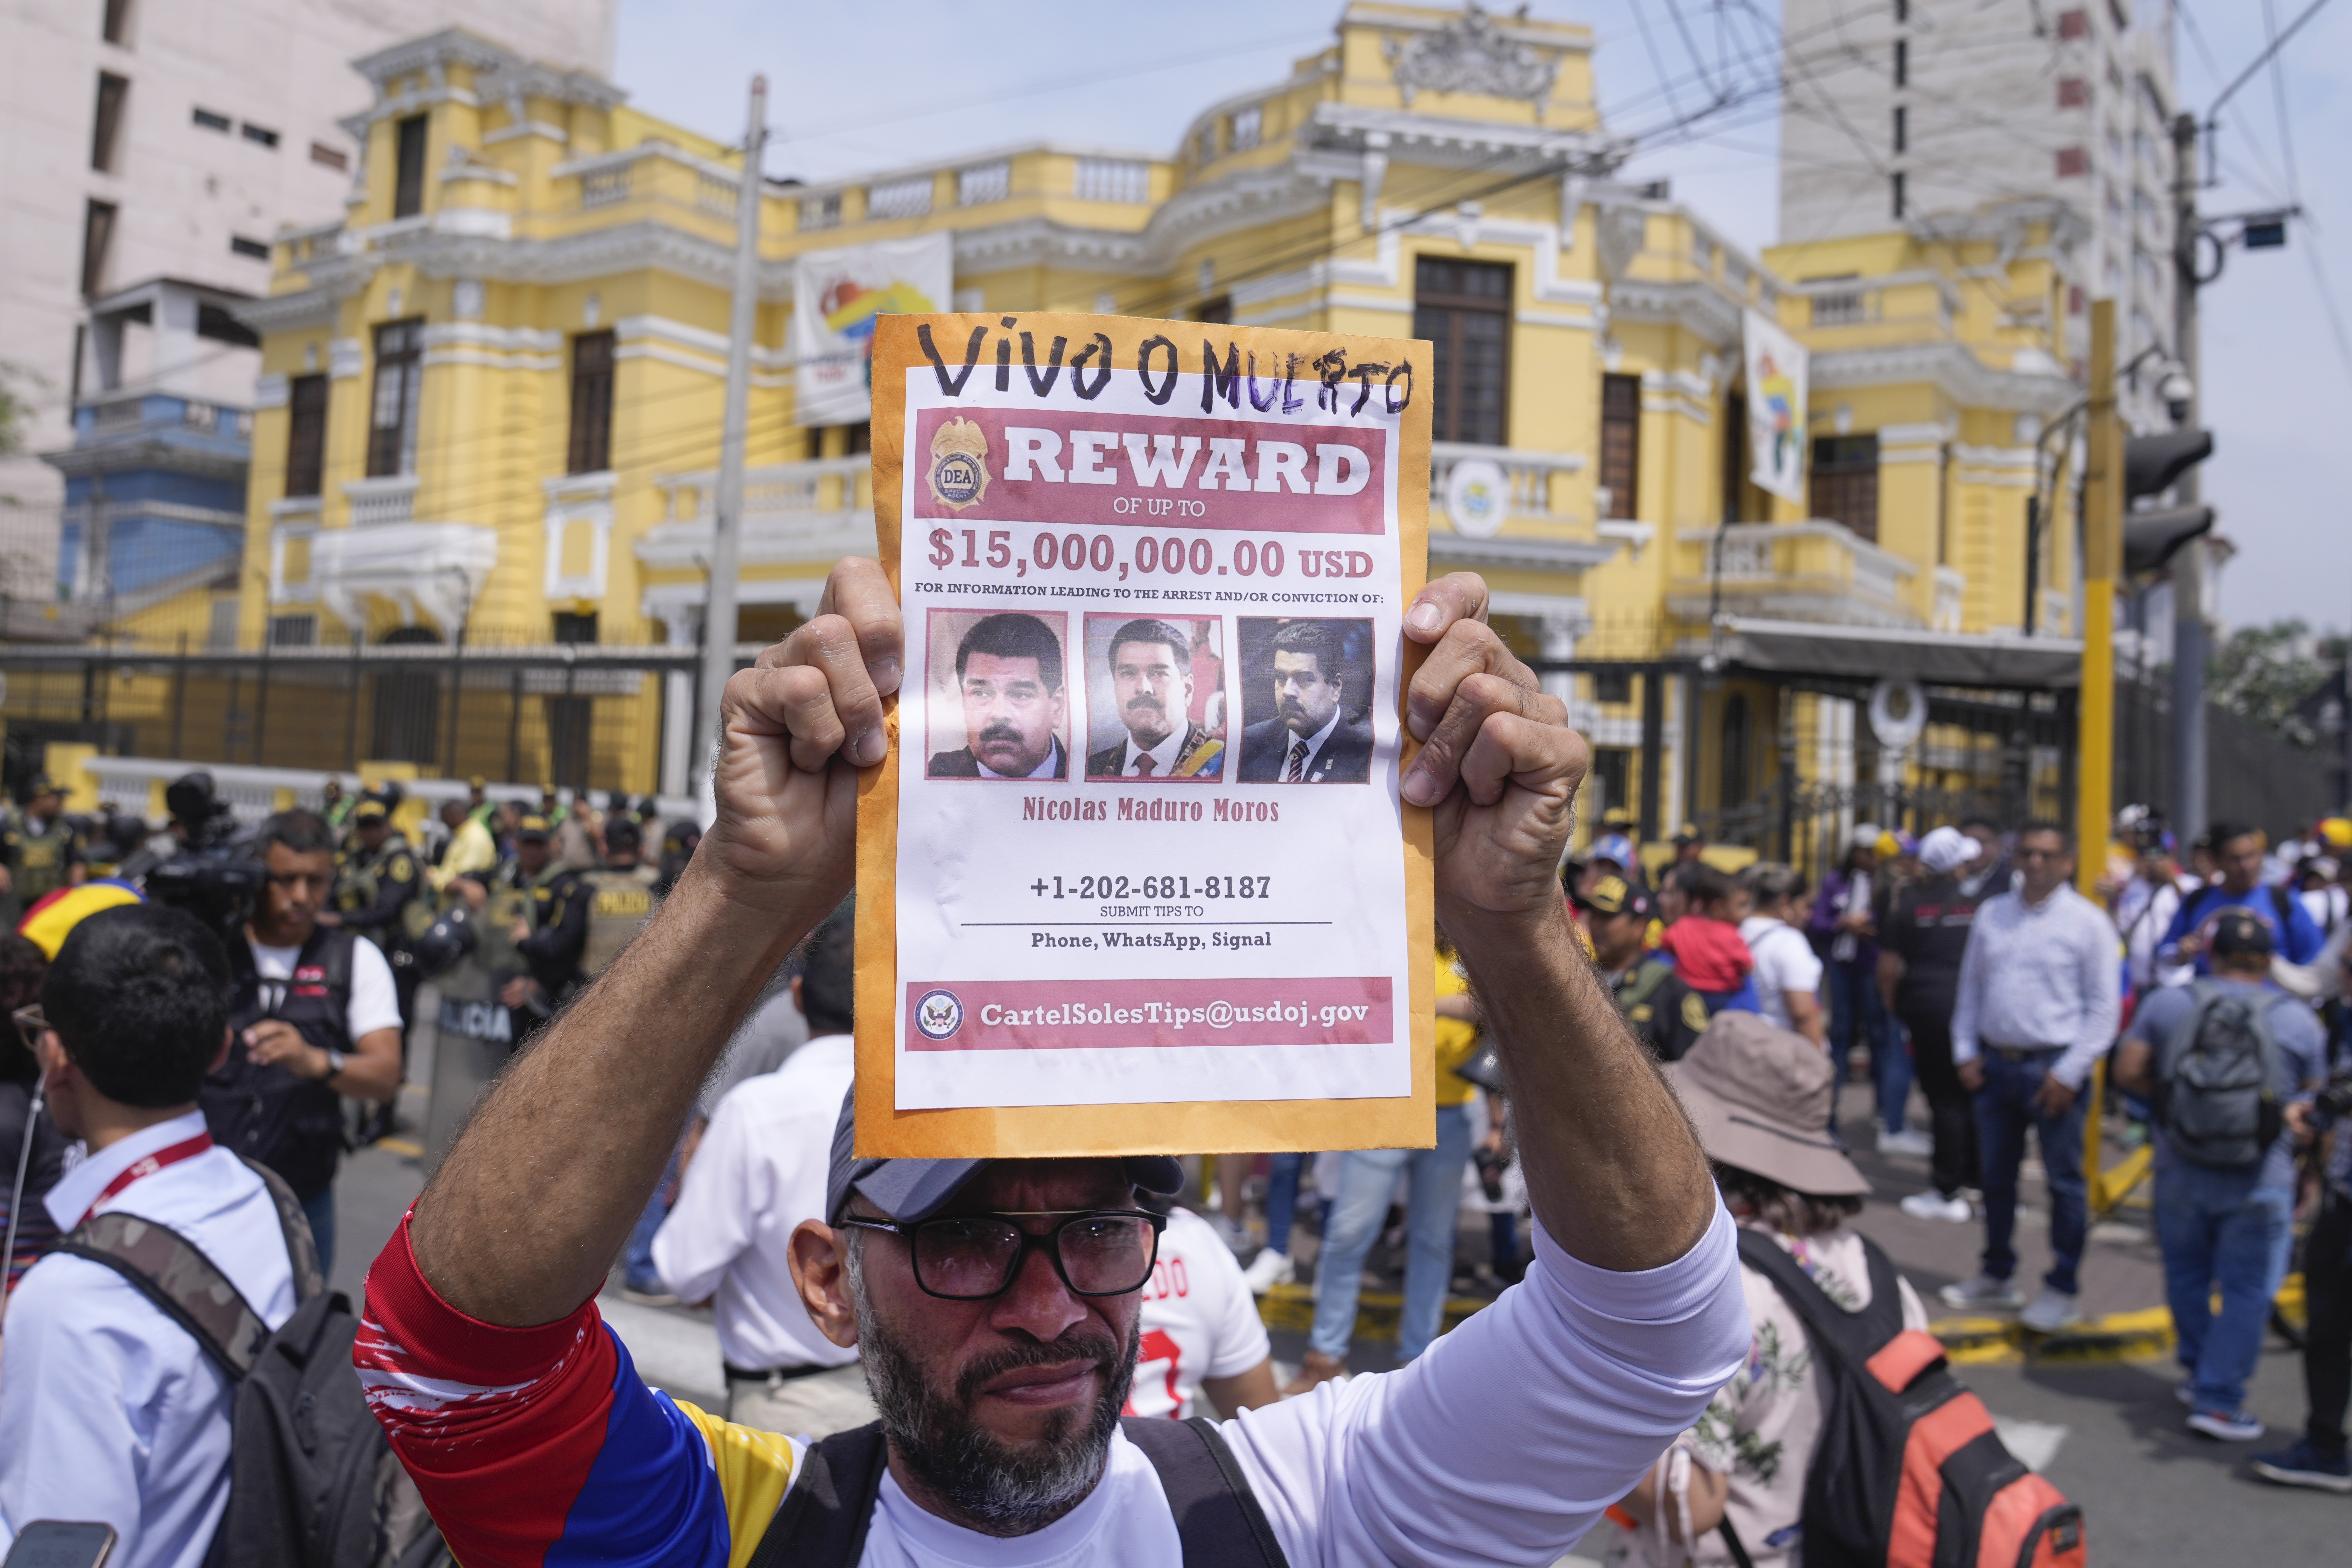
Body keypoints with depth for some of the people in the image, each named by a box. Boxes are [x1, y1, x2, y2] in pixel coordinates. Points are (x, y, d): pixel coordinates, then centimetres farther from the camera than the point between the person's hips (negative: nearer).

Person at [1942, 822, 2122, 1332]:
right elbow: (1971, 988, 14)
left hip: (2053, 1068, -5)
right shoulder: (1992, 914, 9)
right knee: (1995, 1176, 14)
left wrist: (2070, 1073, -12)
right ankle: (1996, 1277, 28)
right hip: (1995, 1064, 5)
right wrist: (1966, 1052, 5)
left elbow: (2104, 1007, -7)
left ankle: (2061, 1290, 13)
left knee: (2065, 1182, 2)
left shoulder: (2088, 922, -5)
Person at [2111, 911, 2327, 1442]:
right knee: (2247, 1292, 4)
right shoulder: (2299, 1019, -4)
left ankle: (2200, 1374, 30)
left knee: (2187, 1276, 18)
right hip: (2259, 1181, -2)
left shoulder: (2167, 1003, -3)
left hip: (2180, 1172, 2)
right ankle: (2218, 1401, 4)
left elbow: (2128, 1072, -5)